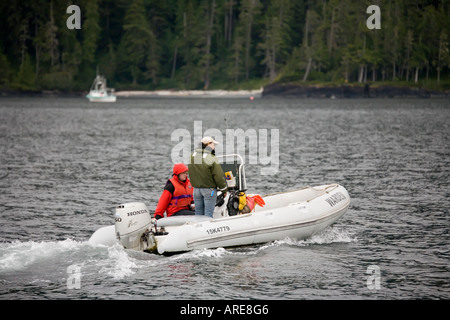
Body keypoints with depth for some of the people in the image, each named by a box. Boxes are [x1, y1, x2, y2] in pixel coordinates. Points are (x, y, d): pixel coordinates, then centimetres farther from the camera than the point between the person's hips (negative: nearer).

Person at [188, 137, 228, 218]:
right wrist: (224, 190, -1)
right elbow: (219, 176, -11)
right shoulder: (212, 159, -16)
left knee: (198, 213, 11)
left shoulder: (192, 155, 1)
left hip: (196, 189, 6)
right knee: (208, 213, -4)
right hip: (209, 189, -6)